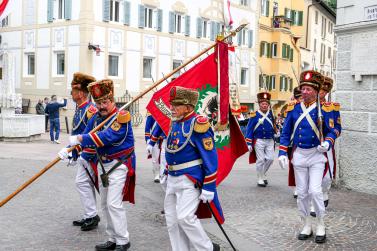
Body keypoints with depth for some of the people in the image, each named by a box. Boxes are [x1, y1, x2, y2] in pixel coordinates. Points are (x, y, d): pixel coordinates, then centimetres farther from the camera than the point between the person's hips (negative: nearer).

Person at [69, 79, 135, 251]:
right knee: (105, 204, 13)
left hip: (119, 165, -8)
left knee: (114, 203, -12)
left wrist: (79, 138, -33)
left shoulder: (122, 116, -19)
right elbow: (85, 136, 0)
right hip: (103, 165, 8)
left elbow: (107, 136, -32)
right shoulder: (96, 117, 4)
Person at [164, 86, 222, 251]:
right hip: (172, 179, 9)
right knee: (172, 220, 10)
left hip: (190, 180, -8)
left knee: (185, 217, -12)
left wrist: (208, 188, -18)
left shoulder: (197, 124, -16)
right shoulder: (174, 123, 9)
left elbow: (210, 158, -17)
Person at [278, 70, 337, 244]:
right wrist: (282, 153, -2)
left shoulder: (323, 109, -5)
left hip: (316, 155, -3)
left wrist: (327, 143, -19)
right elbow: (286, 133, 5)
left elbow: (331, 131, 2)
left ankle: (321, 226, 10)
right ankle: (306, 226, 23)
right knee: (302, 193, 8)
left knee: (315, 191, -10)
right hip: (299, 155, 3)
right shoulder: (293, 109, 1)